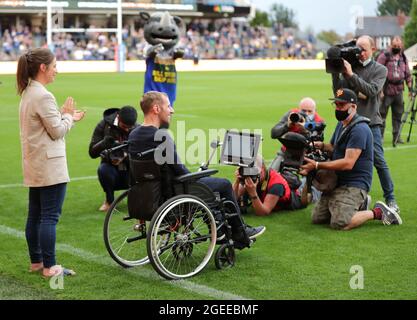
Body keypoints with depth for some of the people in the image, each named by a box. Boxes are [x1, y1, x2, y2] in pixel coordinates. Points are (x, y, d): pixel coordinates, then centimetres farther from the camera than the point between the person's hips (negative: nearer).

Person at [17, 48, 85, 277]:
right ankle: (49, 267, -3)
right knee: (50, 216, -6)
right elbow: (57, 131, -15)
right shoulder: (43, 96, -19)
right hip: (50, 165, -10)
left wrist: (67, 116, 13)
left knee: (35, 215, 14)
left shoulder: (27, 93, 12)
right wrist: (68, 115, 1)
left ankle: (36, 261, 22)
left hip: (34, 165, 10)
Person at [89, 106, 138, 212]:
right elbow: (92, 153, -10)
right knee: (103, 169, -35)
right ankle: (109, 200, -7)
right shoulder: (104, 125, -7)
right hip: (112, 168, 0)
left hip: (130, 171, 0)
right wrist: (106, 141, -28)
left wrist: (126, 156, -31)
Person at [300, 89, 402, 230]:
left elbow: (348, 163, -25)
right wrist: (321, 145, 1)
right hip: (338, 182, 10)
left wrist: (317, 165, -24)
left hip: (354, 184, -10)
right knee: (317, 219, 5)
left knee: (340, 223, -26)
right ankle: (359, 204, 19)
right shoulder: (341, 124, 14)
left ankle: (377, 212, -3)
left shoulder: (359, 129, -18)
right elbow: (334, 147, 25)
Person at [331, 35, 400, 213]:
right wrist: (335, 73, -11)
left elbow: (372, 91, -14)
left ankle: (390, 199, 3)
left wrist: (351, 75, -19)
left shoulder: (380, 70, 3)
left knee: (378, 161, -6)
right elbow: (338, 92, 2)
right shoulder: (349, 67, 8)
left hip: (371, 121, -3)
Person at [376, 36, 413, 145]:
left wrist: (410, 87, 9)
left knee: (398, 115, 10)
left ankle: (396, 137, 17)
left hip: (399, 90, 6)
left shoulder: (403, 58, 12)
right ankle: (380, 136, 2)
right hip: (387, 90, -5)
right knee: (382, 114, -3)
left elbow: (407, 74, 17)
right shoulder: (384, 56, -5)